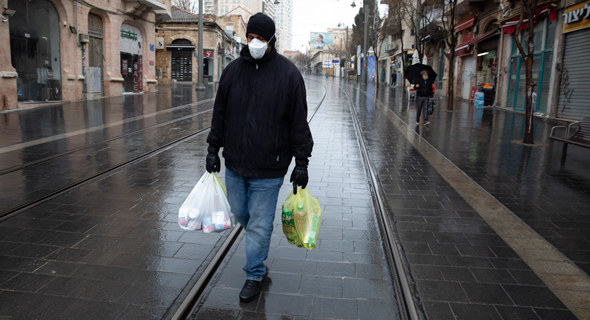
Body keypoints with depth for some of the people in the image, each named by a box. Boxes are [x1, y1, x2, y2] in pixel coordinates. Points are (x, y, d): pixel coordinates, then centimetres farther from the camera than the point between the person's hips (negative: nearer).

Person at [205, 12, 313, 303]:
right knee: (240, 213, 19)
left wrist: (302, 162, -7)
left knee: (259, 225, 4)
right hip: (234, 162, 5)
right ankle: (259, 253, 49)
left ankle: (254, 275, 25)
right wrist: (213, 149, 10)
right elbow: (220, 113, 12)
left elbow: (299, 122, -5)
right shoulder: (233, 70, 4)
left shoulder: (288, 74, -7)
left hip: (268, 168, -4)